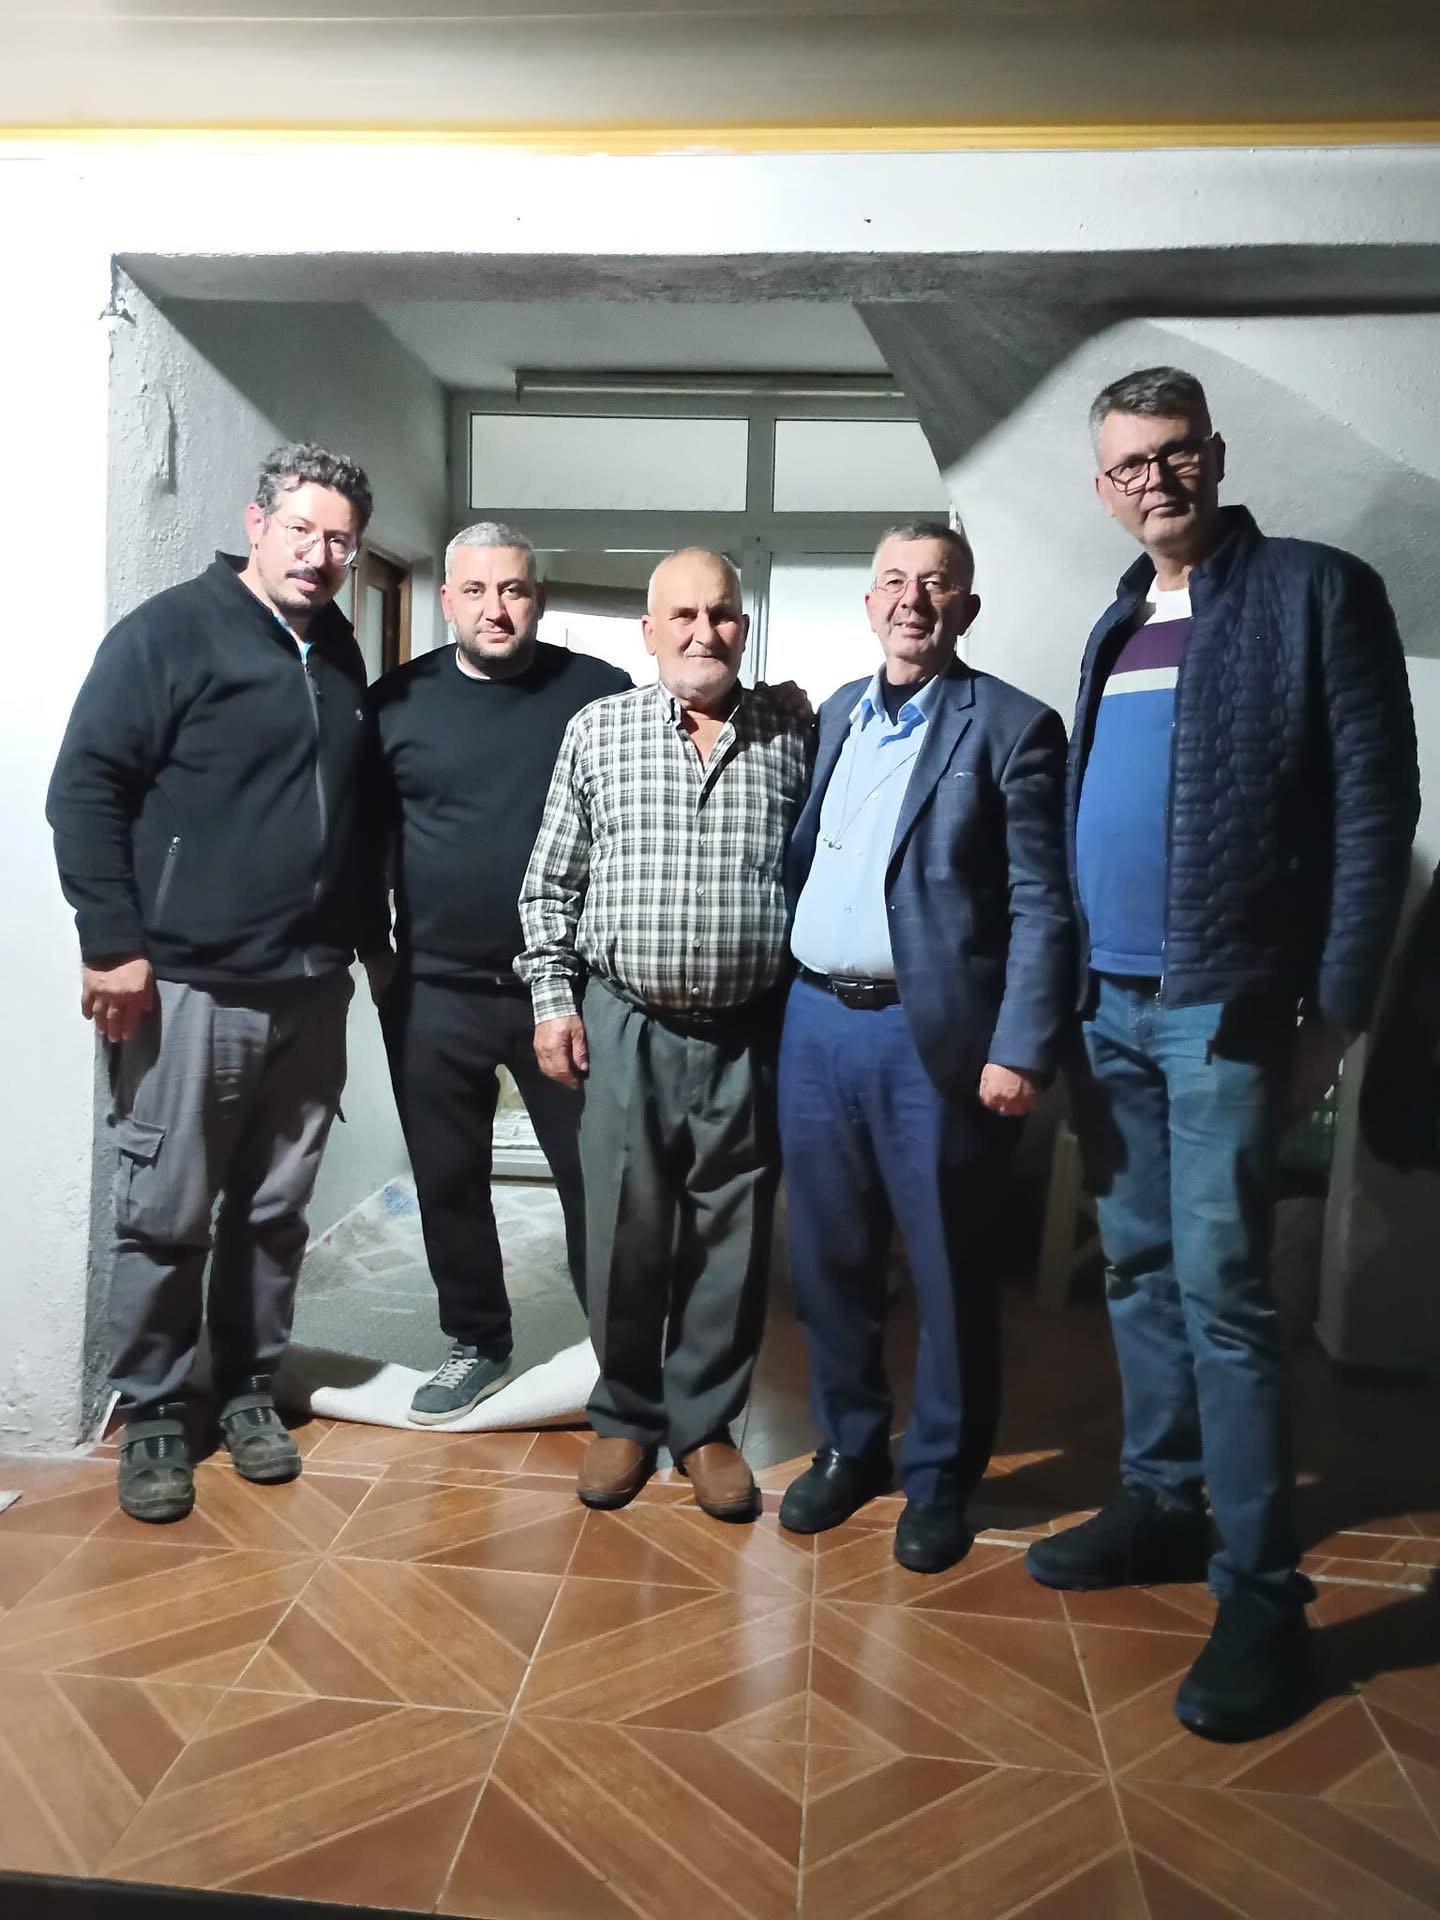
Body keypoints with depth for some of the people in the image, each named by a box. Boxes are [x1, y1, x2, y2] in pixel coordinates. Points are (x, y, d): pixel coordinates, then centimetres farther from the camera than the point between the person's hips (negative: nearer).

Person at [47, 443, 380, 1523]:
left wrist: (362, 937, 18)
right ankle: (153, 1415, 21)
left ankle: (249, 1389, 28)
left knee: (275, 1212, 13)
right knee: (166, 1219, 4)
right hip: (190, 986, -5)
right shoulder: (171, 631, -4)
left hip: (312, 989, 5)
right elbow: (84, 787, -8)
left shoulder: (341, 655, 14)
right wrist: (113, 944, -13)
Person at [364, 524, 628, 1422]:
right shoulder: (398, 700, 3)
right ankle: (477, 1343, 32)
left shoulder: (603, 695, -3)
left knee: (595, 1178, 7)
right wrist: (371, 948, 6)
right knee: (449, 1180, 13)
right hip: (434, 990, 2)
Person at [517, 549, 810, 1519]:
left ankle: (705, 1422, 28)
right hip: (625, 1027, 0)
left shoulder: (792, 735, 5)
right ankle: (625, 1416, 29)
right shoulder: (598, 728, 5)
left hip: (748, 1037, 0)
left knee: (731, 1242, 9)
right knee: (623, 1235, 9)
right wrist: (553, 997, 1)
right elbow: (550, 881, 7)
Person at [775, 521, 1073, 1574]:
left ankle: (940, 1478, 28)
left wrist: (1021, 1051, -16)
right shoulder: (836, 713, 14)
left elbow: (1041, 906, -9)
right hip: (817, 1025, 5)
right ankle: (848, 1445, 35)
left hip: (935, 1039, -5)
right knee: (829, 1258, 15)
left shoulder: (1012, 726, -4)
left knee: (951, 1273, 8)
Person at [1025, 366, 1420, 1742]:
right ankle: (1159, 1507, 29)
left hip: (1223, 1007, -6)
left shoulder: (1316, 589, -3)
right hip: (1109, 1006, 6)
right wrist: (1067, 996, 9)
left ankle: (1262, 1593, 9)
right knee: (1139, 1273, 13)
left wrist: (1336, 1009, -12)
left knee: (1220, 1293, -5)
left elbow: (1375, 806, -7)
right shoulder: (1117, 627, 16)